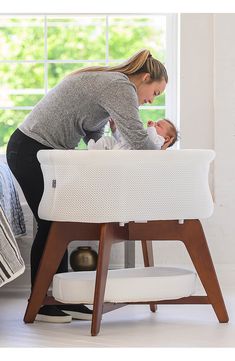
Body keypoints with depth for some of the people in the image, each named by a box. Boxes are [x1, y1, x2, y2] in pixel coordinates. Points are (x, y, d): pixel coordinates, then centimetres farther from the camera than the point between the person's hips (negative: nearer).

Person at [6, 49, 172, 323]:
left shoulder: (108, 83, 16)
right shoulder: (120, 86, -16)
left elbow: (94, 138, 16)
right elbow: (137, 138, -26)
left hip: (42, 153, 10)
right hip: (31, 151, -10)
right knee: (52, 224, -3)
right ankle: (41, 304, 6)